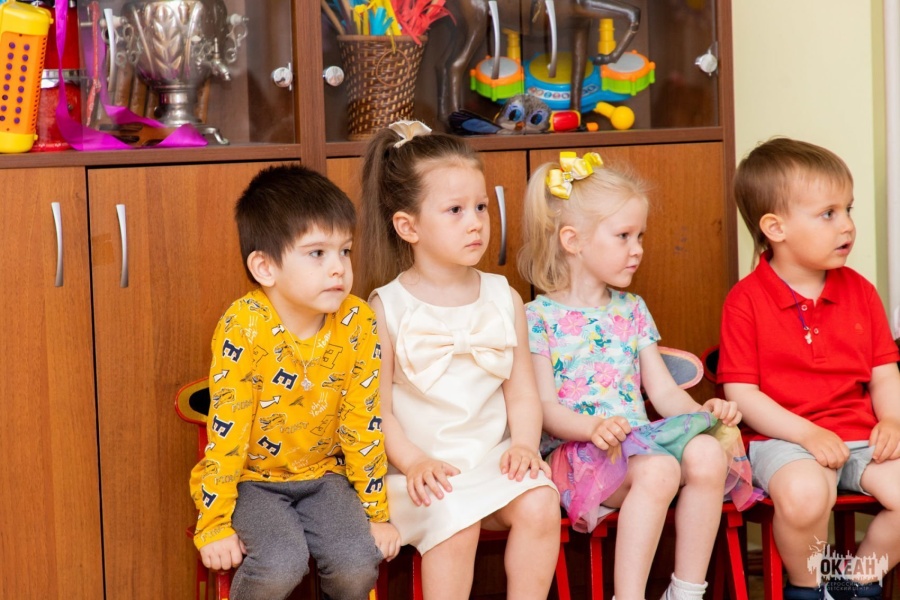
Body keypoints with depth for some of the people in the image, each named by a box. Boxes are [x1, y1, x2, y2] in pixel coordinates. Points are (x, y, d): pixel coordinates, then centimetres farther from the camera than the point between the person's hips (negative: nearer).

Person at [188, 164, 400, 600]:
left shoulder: (357, 323, -10)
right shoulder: (244, 327, -21)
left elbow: (363, 423, -2)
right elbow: (226, 430, -17)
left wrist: (377, 511, 2)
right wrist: (215, 523, -14)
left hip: (321, 474, 3)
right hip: (251, 477, -3)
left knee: (358, 564, -19)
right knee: (281, 563, -27)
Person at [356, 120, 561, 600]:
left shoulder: (504, 299, 7)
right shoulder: (388, 307, -4)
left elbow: (521, 393, 7)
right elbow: (377, 406, -5)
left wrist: (524, 444, -10)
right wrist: (412, 461, -18)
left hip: (494, 456, 4)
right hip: (424, 465, -3)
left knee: (540, 504, -23)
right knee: (455, 520, -30)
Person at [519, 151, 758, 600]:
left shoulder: (632, 310, 19)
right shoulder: (539, 317, 1)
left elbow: (663, 390, 16)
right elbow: (546, 406, -6)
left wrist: (703, 410, -4)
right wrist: (590, 426, -26)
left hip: (640, 440, 6)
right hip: (575, 450, -6)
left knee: (708, 454, -26)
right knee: (658, 469, -35)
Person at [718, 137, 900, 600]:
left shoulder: (859, 292, 9)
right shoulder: (746, 301, -7)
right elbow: (741, 393, -9)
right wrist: (807, 433, -18)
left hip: (860, 436, 5)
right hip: (785, 440, -5)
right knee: (803, 494, -36)